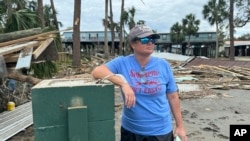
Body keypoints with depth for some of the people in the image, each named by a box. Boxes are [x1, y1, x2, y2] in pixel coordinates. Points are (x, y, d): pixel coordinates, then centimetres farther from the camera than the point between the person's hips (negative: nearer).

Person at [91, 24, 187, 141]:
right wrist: (123, 83, -31)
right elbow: (96, 71, -20)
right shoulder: (122, 63, -8)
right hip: (131, 131, 0)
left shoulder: (163, 65, -4)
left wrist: (180, 126, 4)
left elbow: (173, 97, 2)